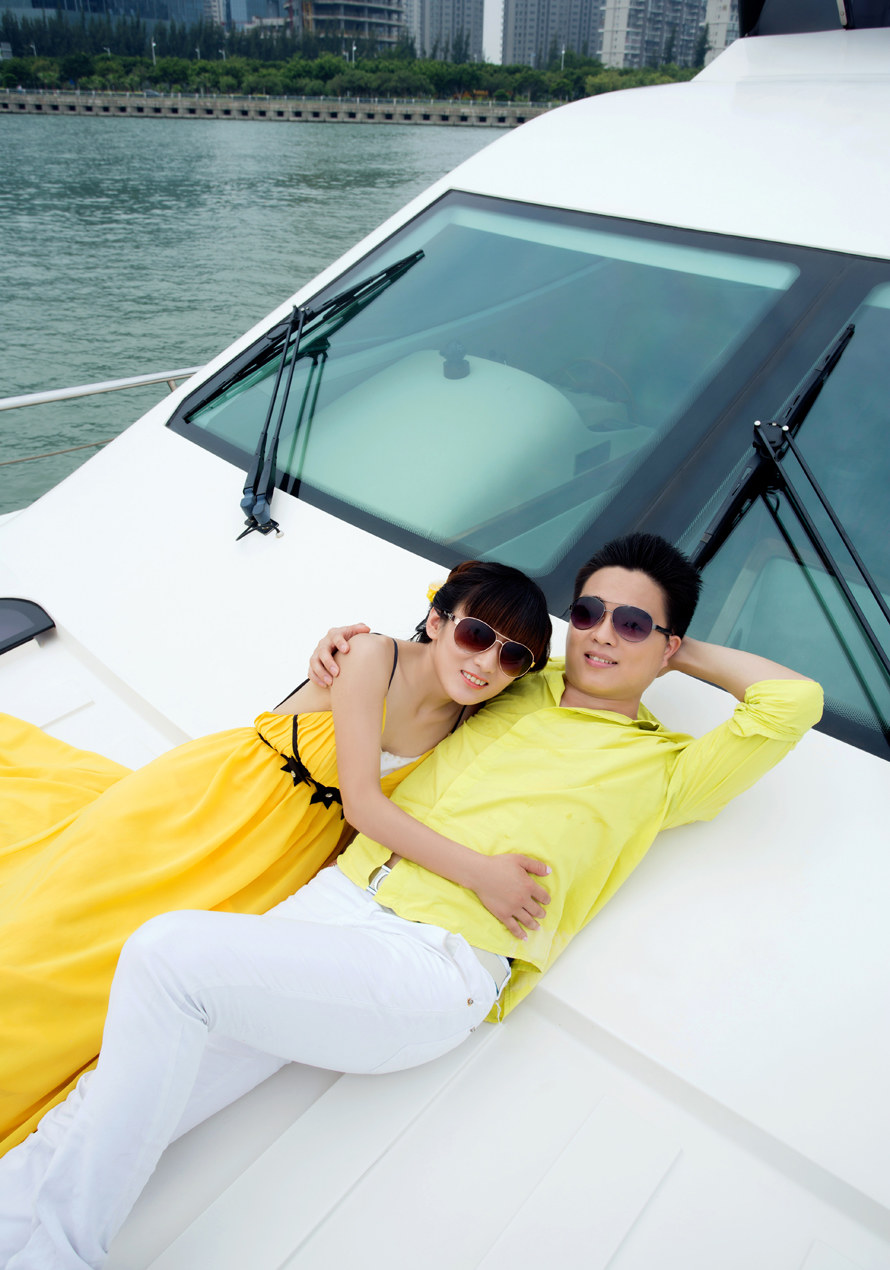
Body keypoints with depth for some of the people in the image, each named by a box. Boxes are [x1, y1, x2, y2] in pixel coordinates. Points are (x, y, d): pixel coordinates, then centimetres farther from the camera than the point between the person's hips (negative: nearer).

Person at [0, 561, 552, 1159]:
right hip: (218, 795, -4)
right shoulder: (375, 657, -23)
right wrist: (478, 870, -34)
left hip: (286, 854, 4)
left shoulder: (471, 719, -6)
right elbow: (360, 800, -28)